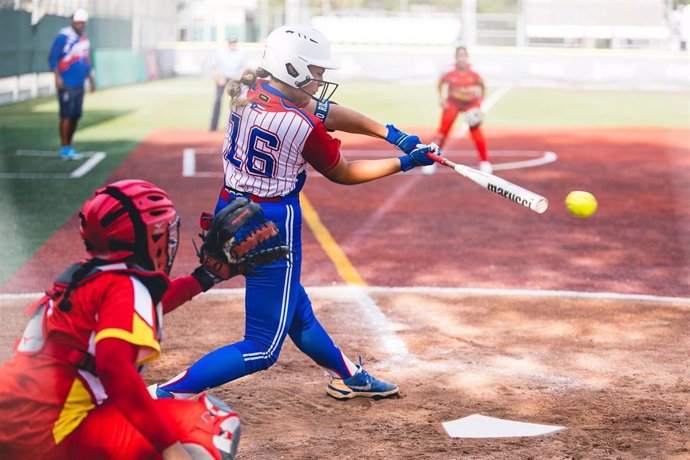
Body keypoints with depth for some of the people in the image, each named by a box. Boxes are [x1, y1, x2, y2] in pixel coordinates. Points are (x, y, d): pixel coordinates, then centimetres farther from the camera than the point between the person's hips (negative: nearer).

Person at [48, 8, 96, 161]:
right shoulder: (64, 37, -11)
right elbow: (53, 57, -12)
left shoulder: (85, 40, 13)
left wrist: (91, 80, 23)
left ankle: (69, 148, 17)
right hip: (66, 84, -7)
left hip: (79, 85, 7)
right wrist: (57, 77, -21)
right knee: (66, 115, -7)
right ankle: (64, 149, -3)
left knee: (76, 116, 8)